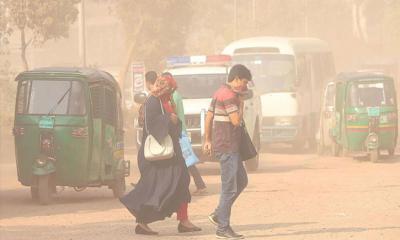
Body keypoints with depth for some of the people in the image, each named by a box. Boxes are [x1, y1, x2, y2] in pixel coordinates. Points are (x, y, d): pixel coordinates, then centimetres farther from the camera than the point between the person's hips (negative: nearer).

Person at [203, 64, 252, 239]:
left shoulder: (220, 92, 16)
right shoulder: (229, 95, -16)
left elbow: (209, 117, 19)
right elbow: (236, 120, -19)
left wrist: (208, 140, 21)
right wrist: (241, 102, -7)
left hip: (231, 147, 11)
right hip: (227, 147, -11)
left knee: (242, 181, 17)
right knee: (229, 188, -7)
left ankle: (218, 215, 18)